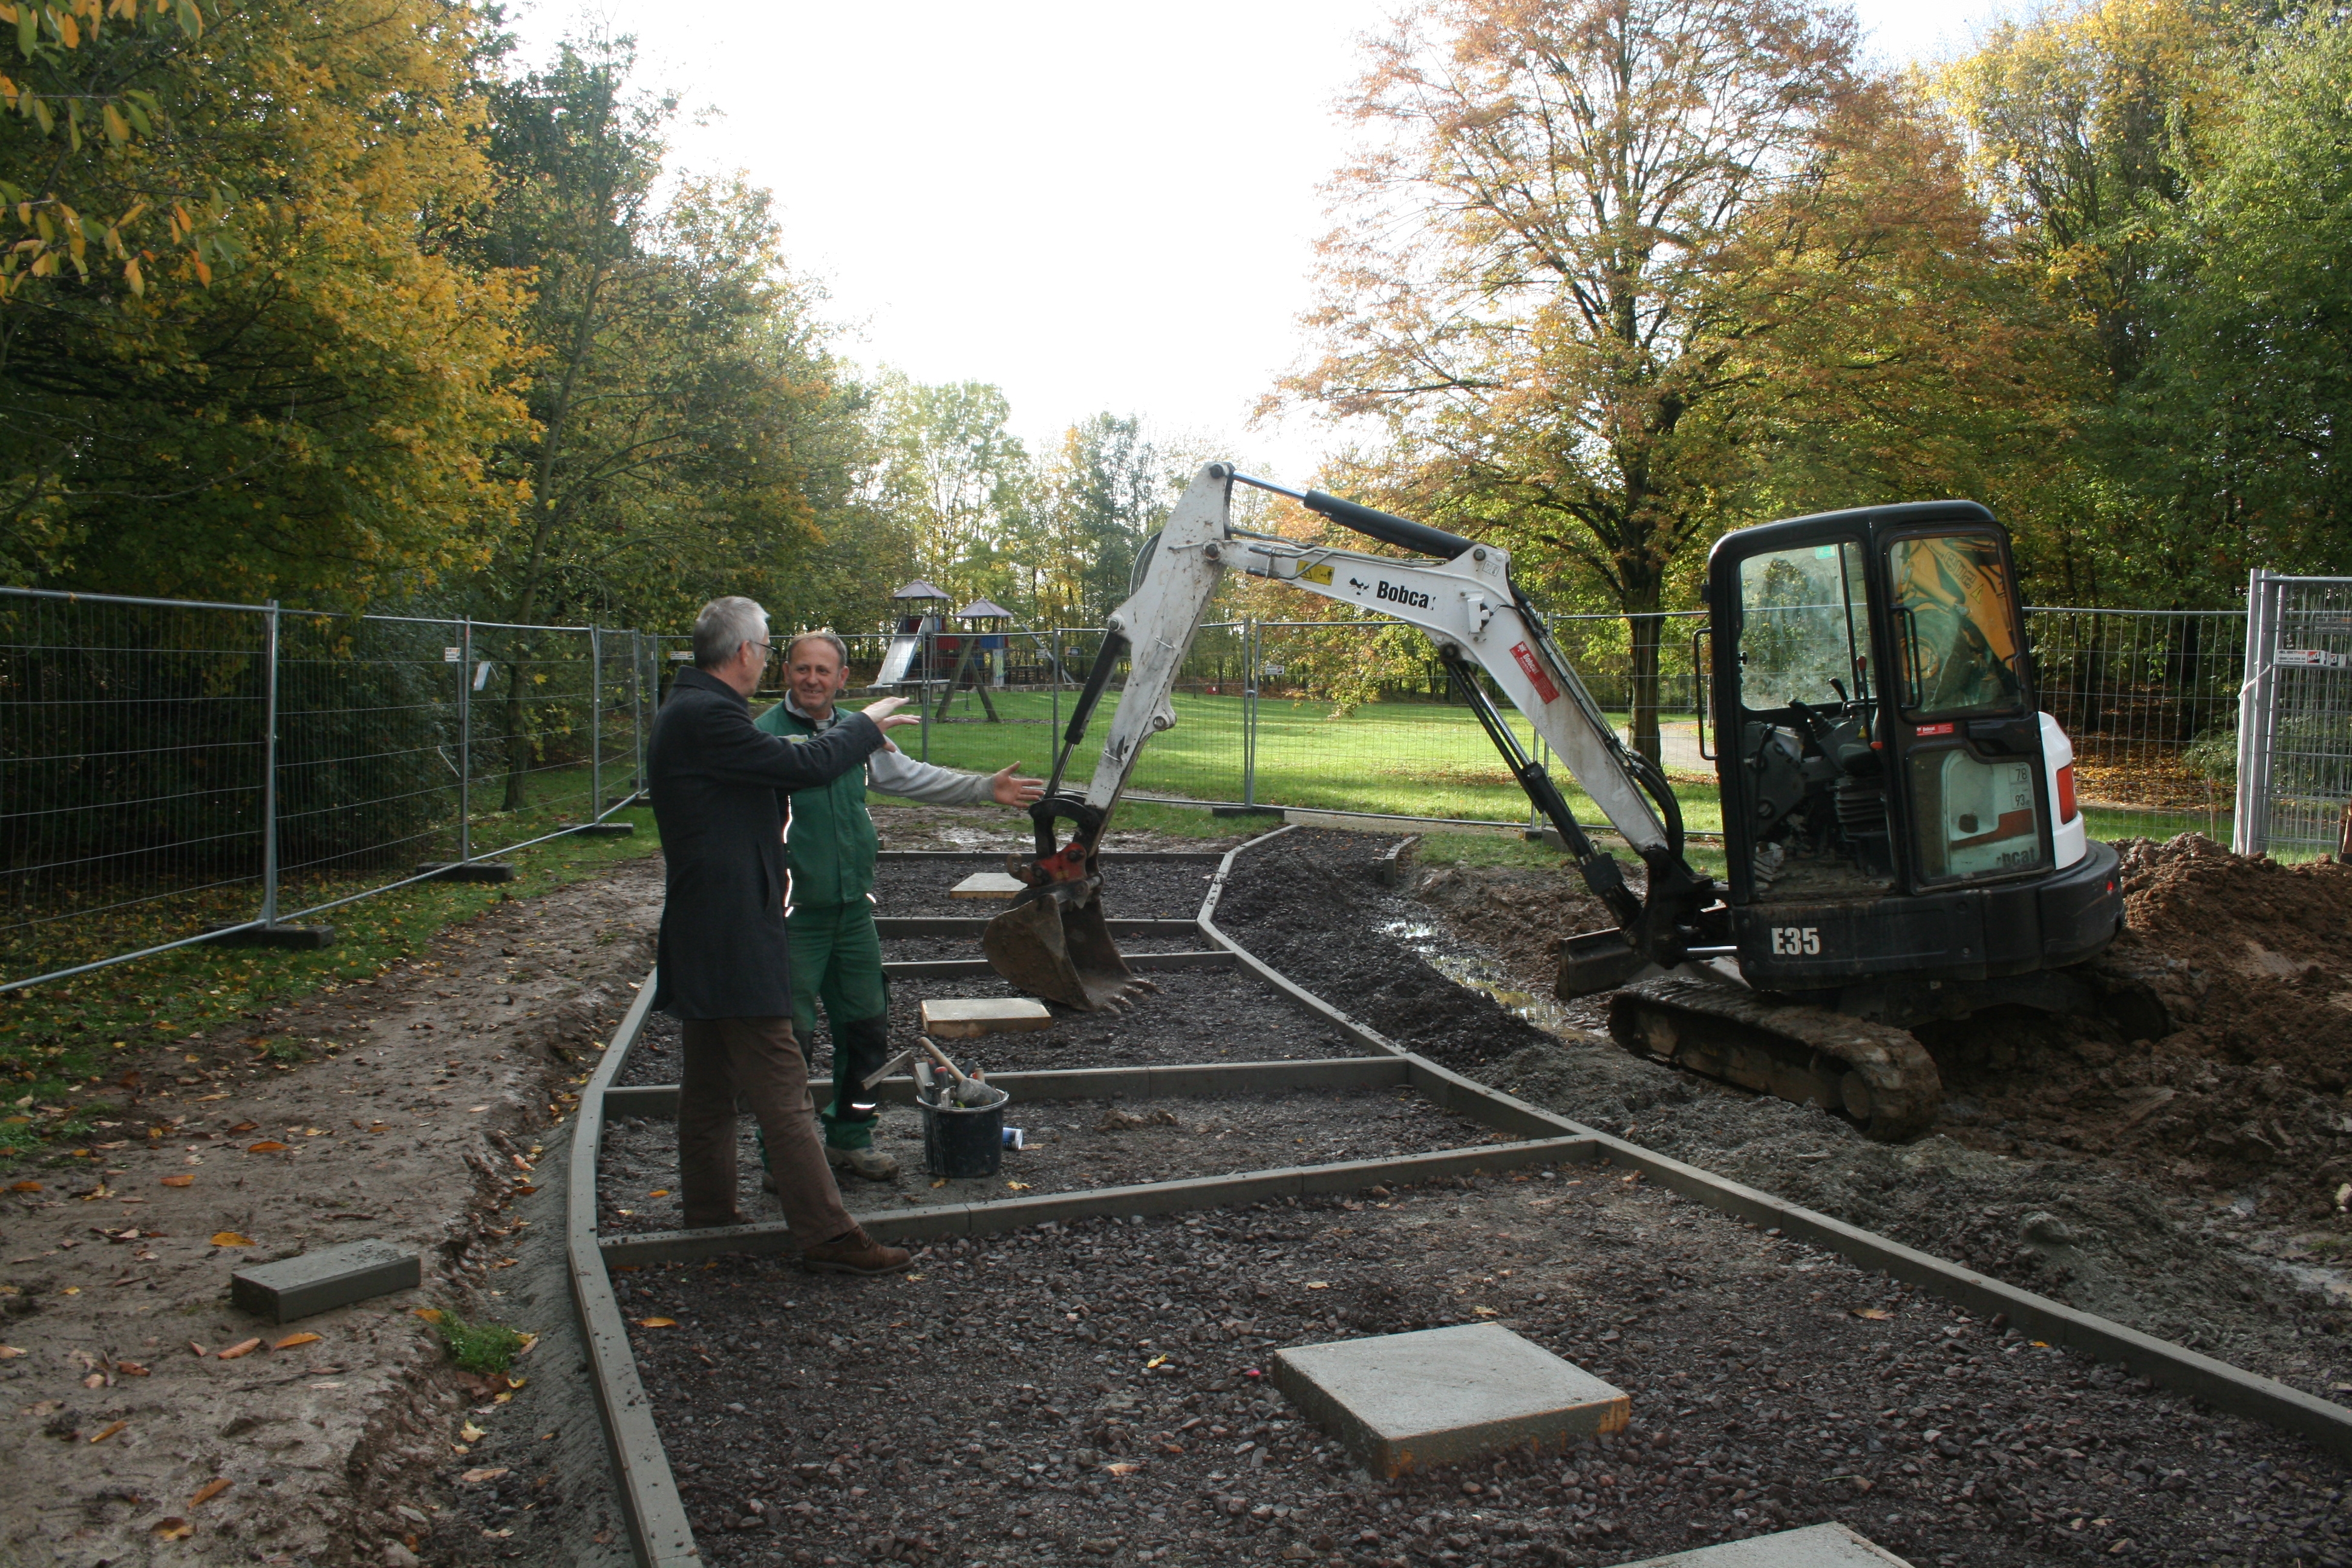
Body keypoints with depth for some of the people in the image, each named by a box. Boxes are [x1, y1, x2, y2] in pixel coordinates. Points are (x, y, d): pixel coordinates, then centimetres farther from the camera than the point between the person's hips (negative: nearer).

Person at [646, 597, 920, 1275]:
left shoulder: (688, 711, 15)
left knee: (710, 1082, 19)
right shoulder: (704, 715, -19)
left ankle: (709, 1212, 30)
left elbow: (769, 769, 19)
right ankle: (825, 1233, -4)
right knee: (781, 1086, -8)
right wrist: (866, 726, -3)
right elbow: (798, 765, -19)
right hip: (734, 938, -11)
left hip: (705, 933, 11)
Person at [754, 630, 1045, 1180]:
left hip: (854, 908, 7)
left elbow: (915, 778, 19)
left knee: (867, 1028, 14)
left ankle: (851, 1138, 30)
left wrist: (986, 788, 15)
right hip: (794, 912, -7)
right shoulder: (766, 734, -10)